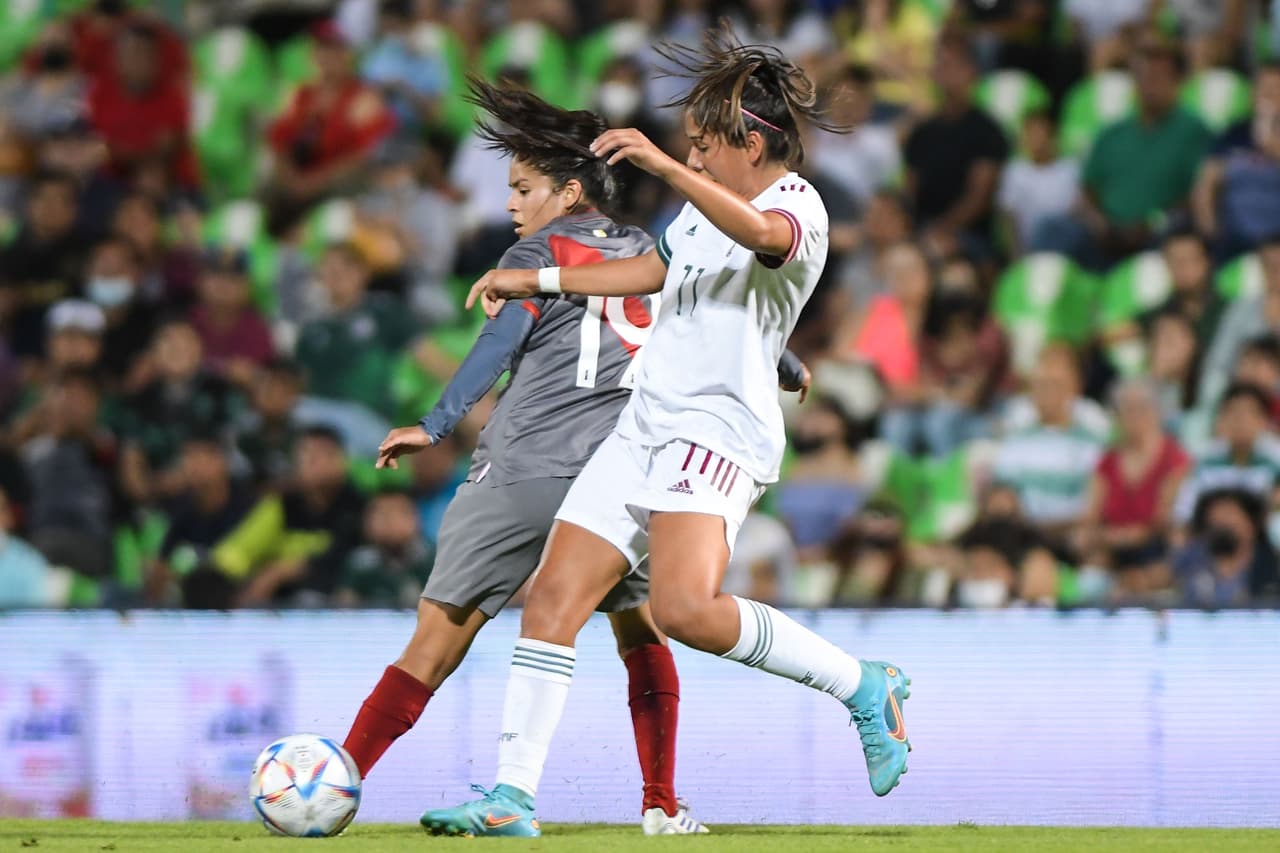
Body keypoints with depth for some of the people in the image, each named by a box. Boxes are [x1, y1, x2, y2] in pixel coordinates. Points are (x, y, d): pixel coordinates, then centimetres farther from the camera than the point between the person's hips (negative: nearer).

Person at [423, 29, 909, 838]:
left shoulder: (797, 209, -11)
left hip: (718, 431, -9)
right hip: (645, 427, 9)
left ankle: (863, 686, -12)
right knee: (554, 597, 0)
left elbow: (761, 233, -36)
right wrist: (537, 281, 39)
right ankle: (513, 795, 2)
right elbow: (656, 268, 37)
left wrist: (665, 166, -47)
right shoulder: (712, 205, 19)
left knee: (686, 609, -29)